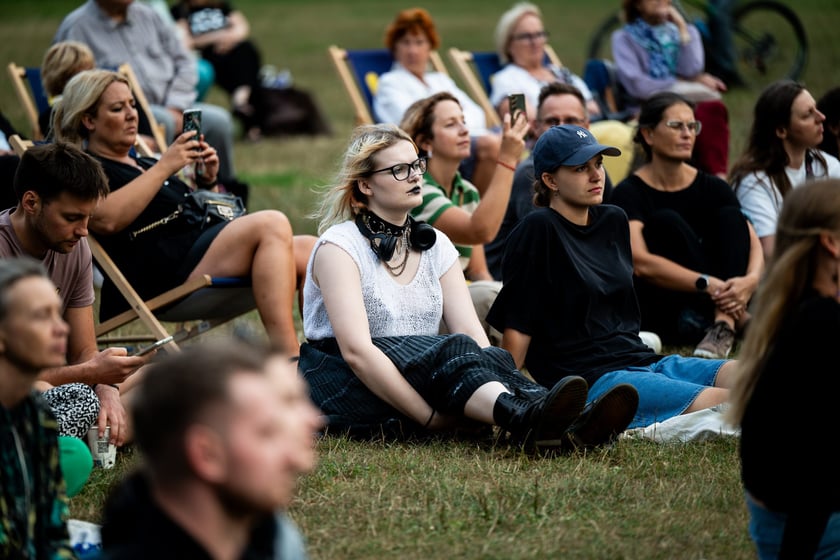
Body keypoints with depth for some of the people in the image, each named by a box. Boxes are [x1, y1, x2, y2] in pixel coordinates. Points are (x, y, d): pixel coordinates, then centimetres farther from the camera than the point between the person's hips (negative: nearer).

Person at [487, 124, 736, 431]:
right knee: (723, 401, -29)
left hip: (642, 359, 8)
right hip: (589, 380, -8)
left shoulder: (613, 220, 18)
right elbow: (517, 328, -7)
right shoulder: (539, 230, -6)